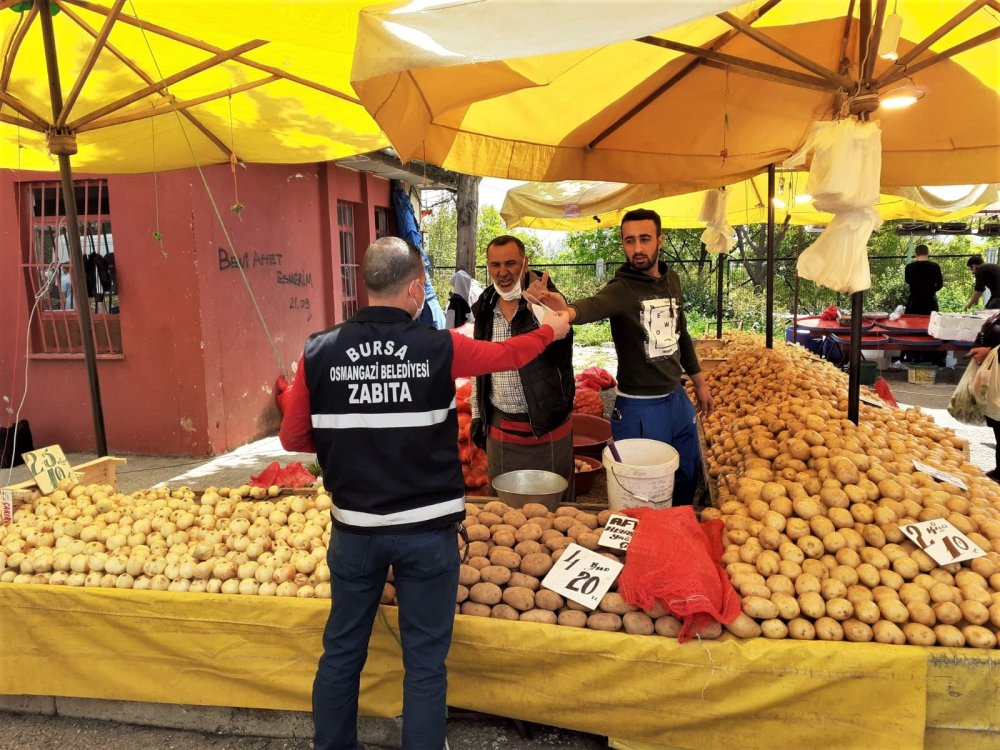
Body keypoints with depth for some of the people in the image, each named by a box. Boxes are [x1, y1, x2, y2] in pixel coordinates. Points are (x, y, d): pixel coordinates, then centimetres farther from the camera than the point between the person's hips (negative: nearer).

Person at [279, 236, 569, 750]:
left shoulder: (318, 353, -7)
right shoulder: (439, 348, -10)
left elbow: (293, 438, 2)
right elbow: (510, 354, 7)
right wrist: (551, 330, 27)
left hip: (354, 528, 2)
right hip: (428, 528, -2)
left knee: (342, 651, 19)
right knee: (425, 661, 12)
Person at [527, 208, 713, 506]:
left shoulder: (671, 280, 4)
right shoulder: (621, 289, -17)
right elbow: (595, 305, -41)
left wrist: (699, 381, 20)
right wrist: (567, 311, -63)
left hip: (677, 400, 7)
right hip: (639, 409, -7)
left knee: (688, 476, 21)